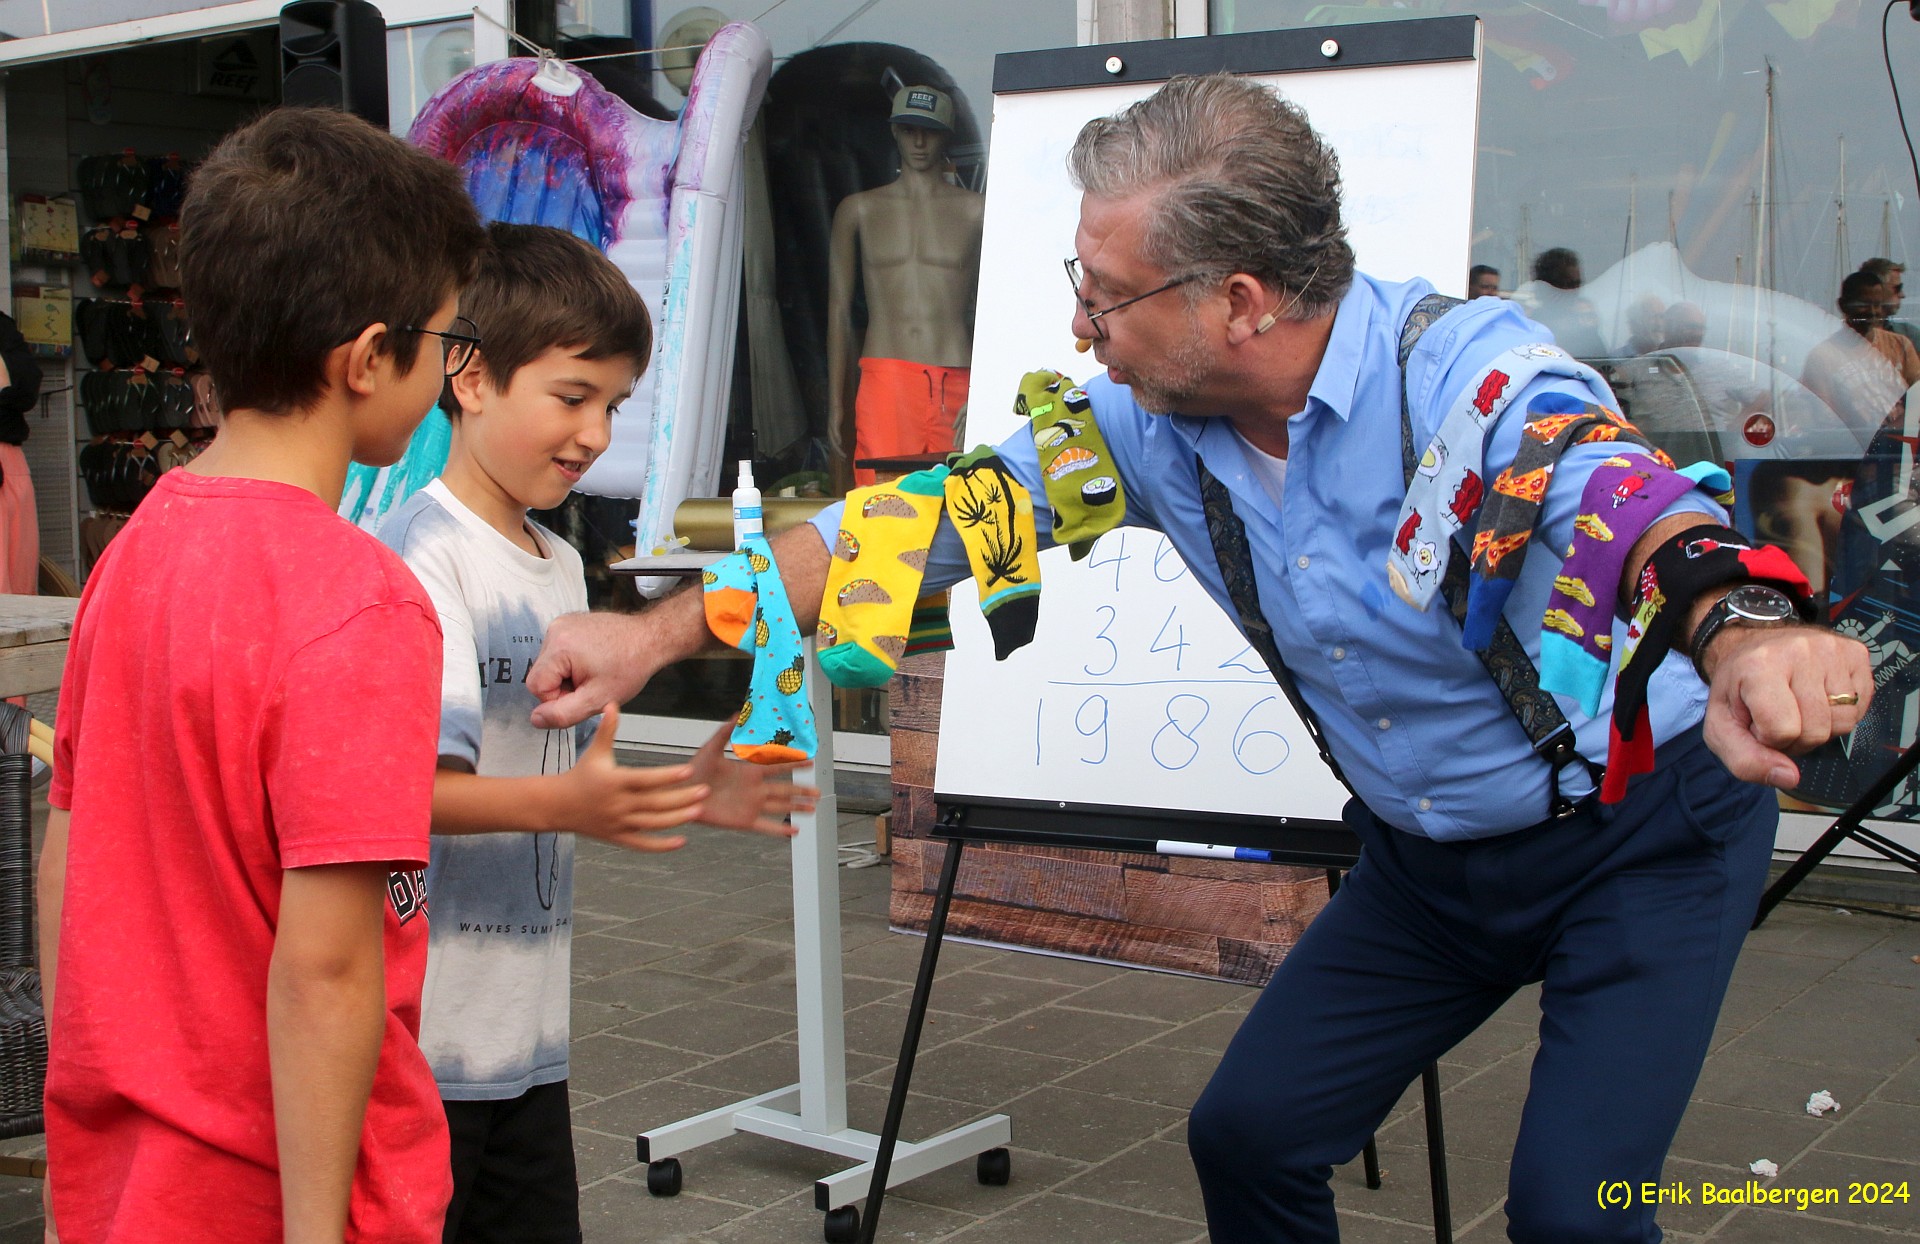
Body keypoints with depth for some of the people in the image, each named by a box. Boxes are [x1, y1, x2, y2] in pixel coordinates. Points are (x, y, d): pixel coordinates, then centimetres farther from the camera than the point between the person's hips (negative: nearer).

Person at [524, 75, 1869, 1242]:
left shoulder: (1465, 366, -29)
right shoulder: (1151, 427, -11)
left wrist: (1739, 636, -72)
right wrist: (660, 635, -10)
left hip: (1645, 830, -6)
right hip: (1430, 859, 6)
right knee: (1249, 1132, 6)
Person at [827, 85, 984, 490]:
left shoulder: (976, 211, 9)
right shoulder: (858, 210, 14)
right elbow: (839, 311, 13)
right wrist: (836, 402, 7)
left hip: (955, 382, 0)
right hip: (884, 377, 0)